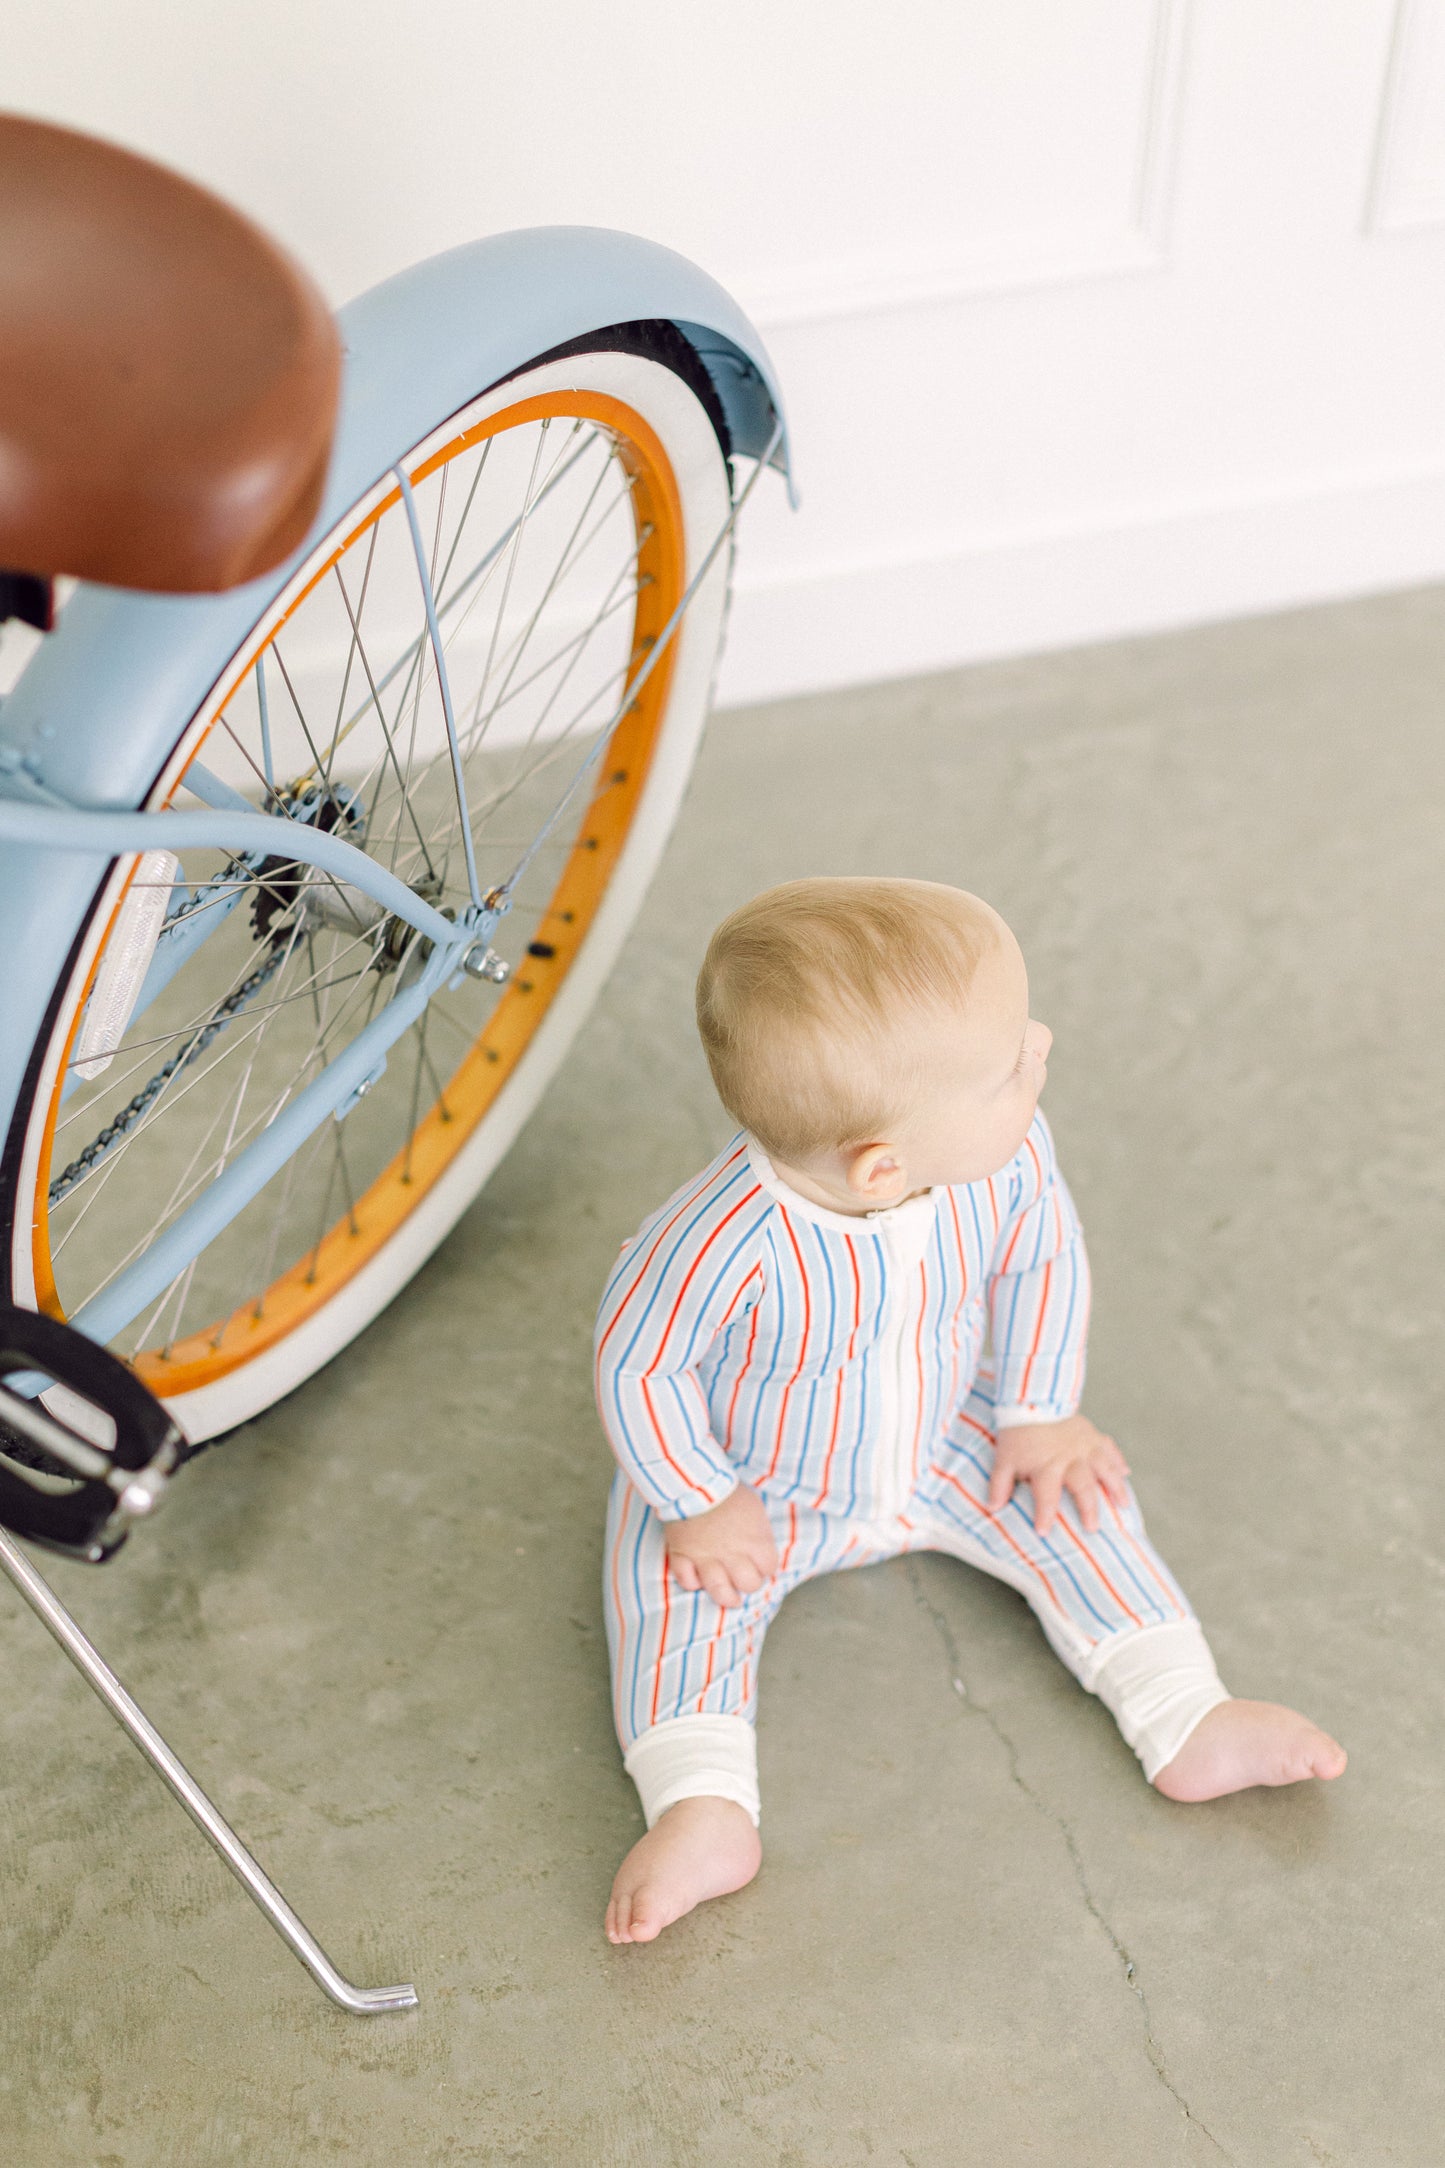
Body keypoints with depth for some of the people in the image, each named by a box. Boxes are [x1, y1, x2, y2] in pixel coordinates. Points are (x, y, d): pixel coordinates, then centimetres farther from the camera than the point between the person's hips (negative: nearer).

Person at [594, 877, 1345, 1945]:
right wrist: (699, 1504, -18)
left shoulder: (1007, 1156, -29)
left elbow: (1040, 1258, -6)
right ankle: (705, 1814, -23)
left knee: (1075, 1495, -5)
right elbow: (636, 1362, -26)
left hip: (944, 1450, 4)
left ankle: (1188, 1723, 1)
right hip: (760, 1489, -3)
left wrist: (1038, 1413, -5)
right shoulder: (727, 1238, -44)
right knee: (674, 1586, -21)